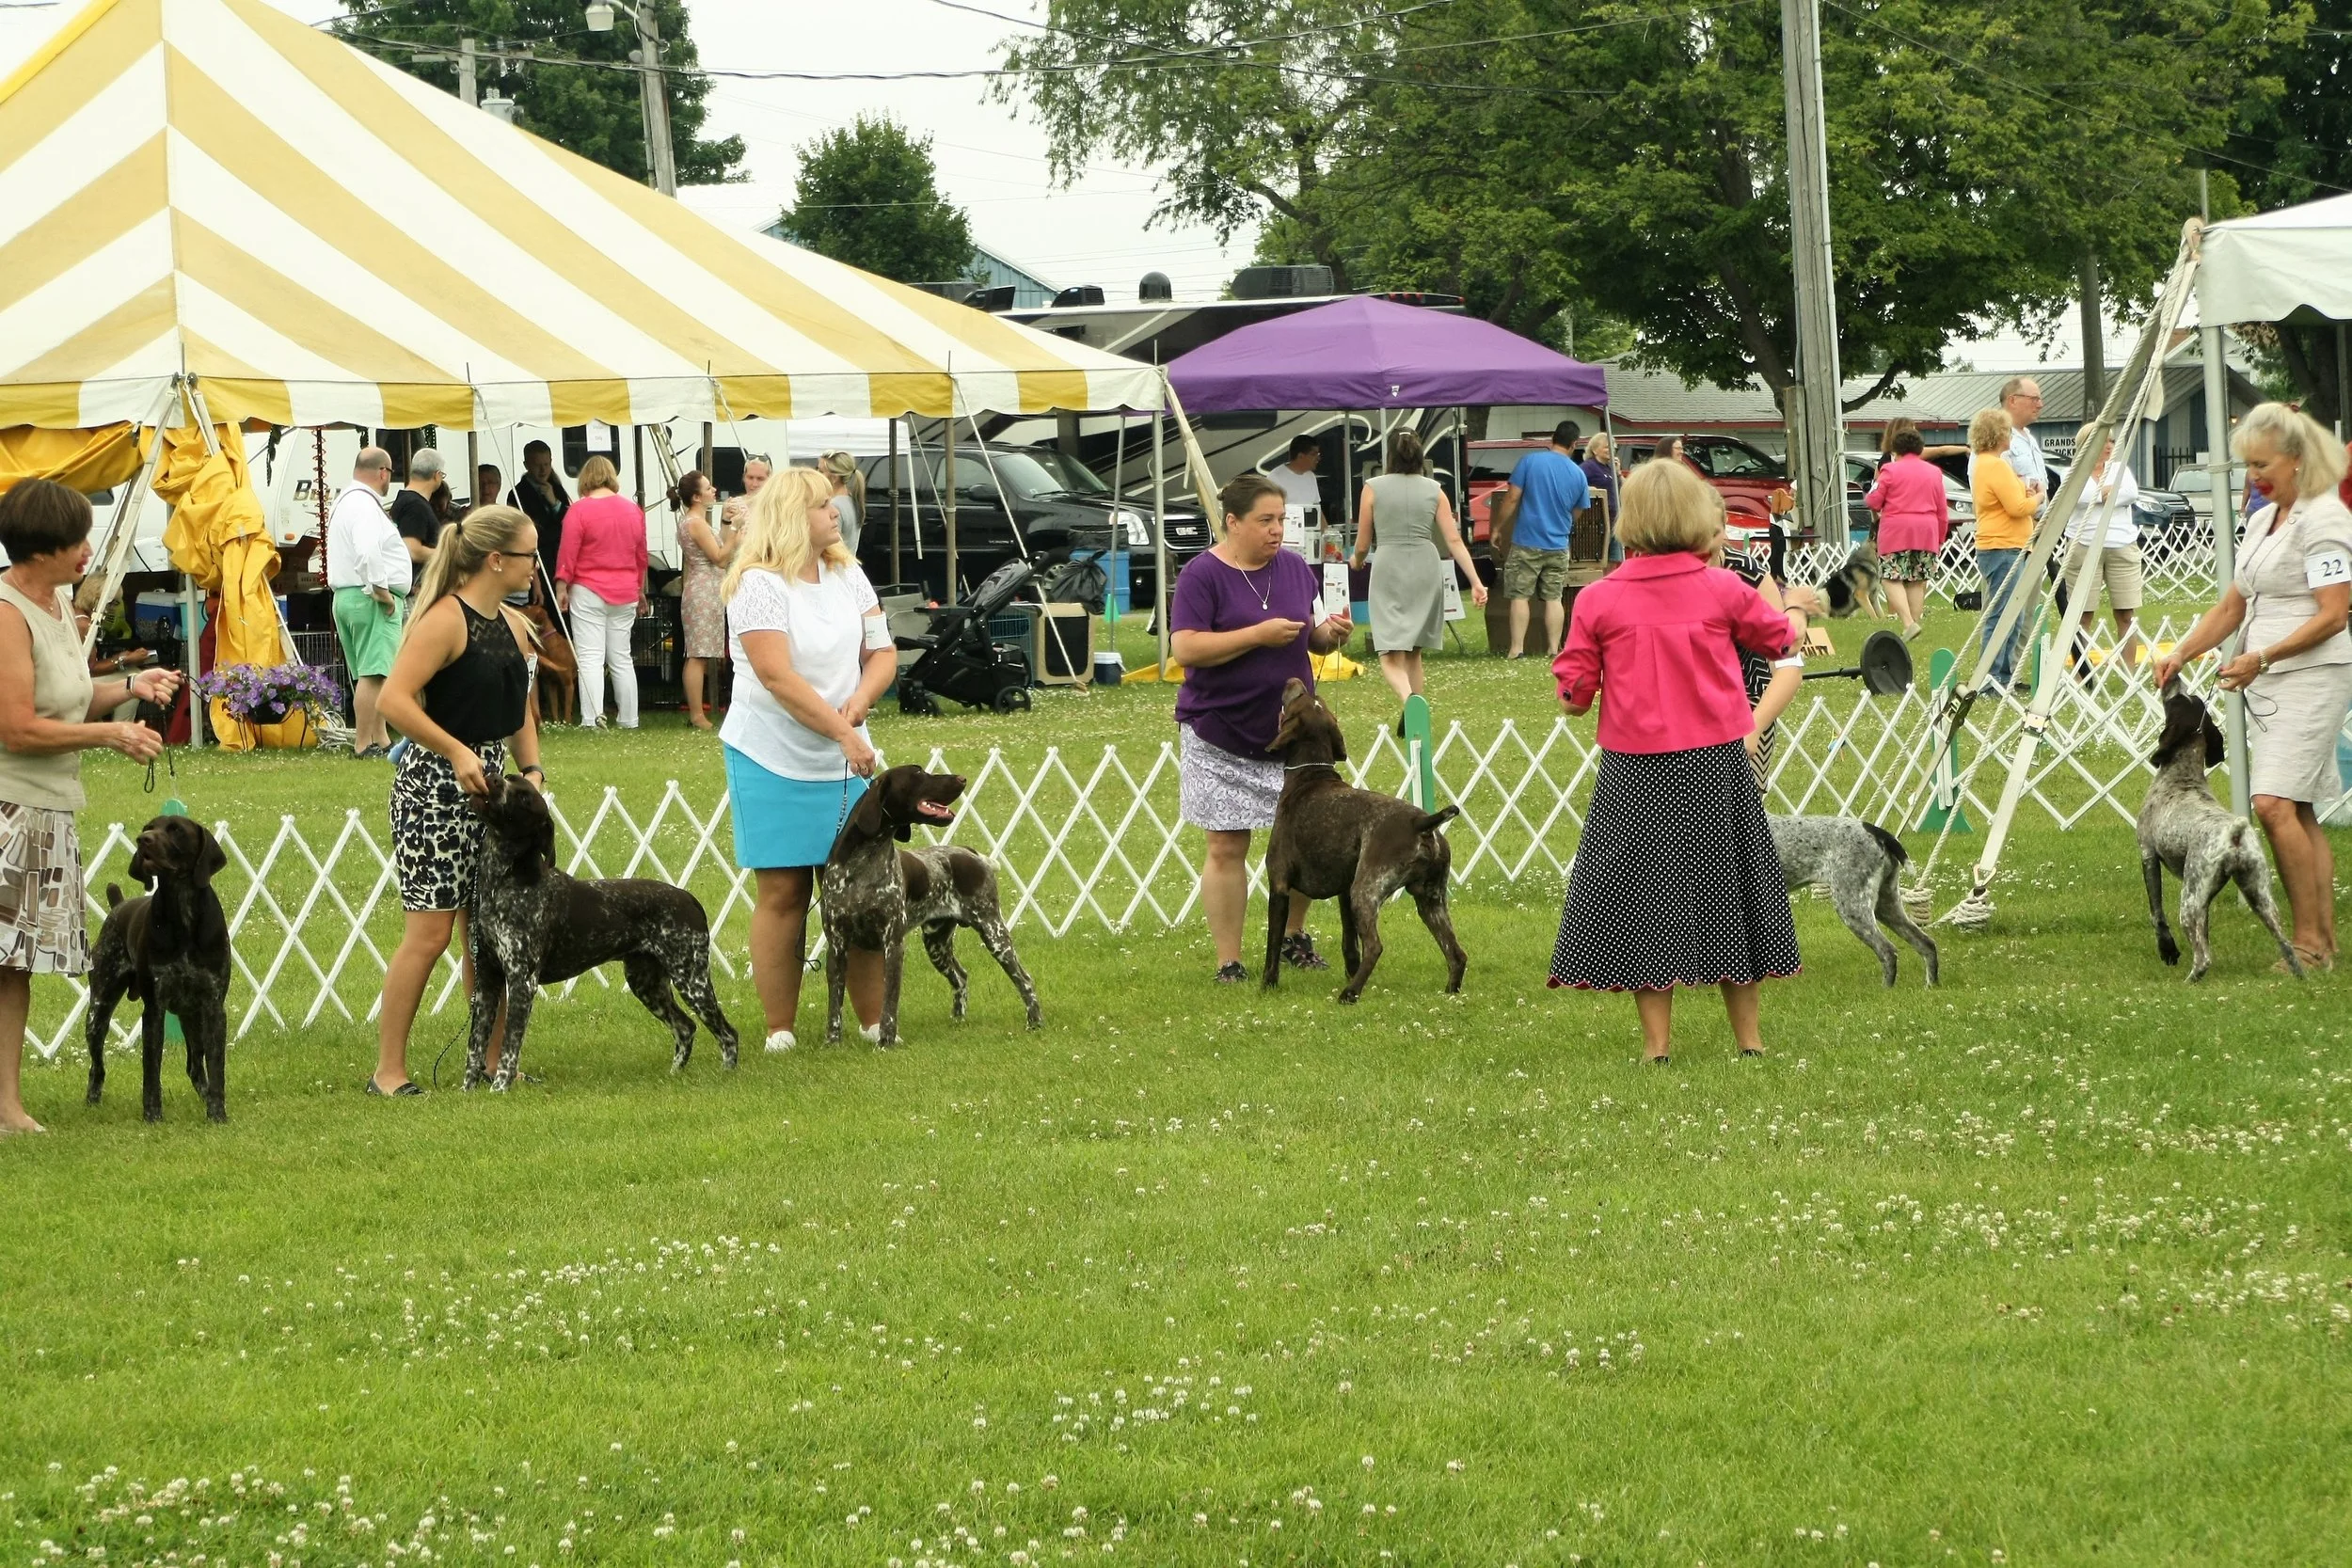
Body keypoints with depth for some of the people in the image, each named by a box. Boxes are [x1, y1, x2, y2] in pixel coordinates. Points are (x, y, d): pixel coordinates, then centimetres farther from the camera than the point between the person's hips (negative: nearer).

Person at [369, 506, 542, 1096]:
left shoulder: (514, 626, 12)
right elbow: (395, 699, -23)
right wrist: (457, 752, -25)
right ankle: (388, 1072, -4)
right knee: (429, 932, -9)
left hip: (488, 785, 8)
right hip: (434, 785, -8)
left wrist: (531, 769, 7)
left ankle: (493, 1061, 18)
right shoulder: (445, 621, -15)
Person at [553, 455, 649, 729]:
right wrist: (640, 589, 26)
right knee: (622, 659, 11)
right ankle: (628, 719, 12)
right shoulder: (633, 510, 6)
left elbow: (568, 554, -11)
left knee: (590, 657, -5)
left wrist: (561, 587, -3)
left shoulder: (579, 510, -9)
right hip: (625, 593, 5)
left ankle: (592, 718, -14)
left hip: (588, 593, -5)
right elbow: (641, 555, 15)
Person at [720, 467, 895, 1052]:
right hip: (772, 760, -5)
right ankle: (780, 1031, 5)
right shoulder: (759, 584, -13)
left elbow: (882, 654, 9)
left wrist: (859, 703, -12)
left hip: (843, 760, 5)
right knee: (782, 893, 0)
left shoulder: (849, 576, 7)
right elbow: (778, 676, -20)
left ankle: (875, 1021, 10)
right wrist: (844, 733, -22)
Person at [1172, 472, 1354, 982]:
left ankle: (1294, 938, 26)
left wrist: (1331, 634, -6)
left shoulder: (1295, 568, 7)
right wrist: (1259, 635, -22)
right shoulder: (1203, 574, -9)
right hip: (1223, 738, -5)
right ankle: (1228, 963, 4)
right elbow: (1185, 649, -18)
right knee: (1227, 848, -2)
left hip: (1292, 727, 5)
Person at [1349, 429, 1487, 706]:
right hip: (1426, 570, 3)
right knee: (1413, 652, 19)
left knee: (1392, 656, -8)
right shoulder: (1434, 490, 4)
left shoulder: (1373, 488, -2)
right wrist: (1476, 582, 0)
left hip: (1388, 569, -3)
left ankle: (1409, 700, -37)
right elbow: (1454, 541, -2)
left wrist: (1357, 561, 26)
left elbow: (1362, 544, 3)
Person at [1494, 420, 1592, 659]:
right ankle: (1553, 649, 9)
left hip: (1527, 542, -3)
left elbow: (1512, 498, -10)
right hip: (1558, 545, 3)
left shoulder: (1530, 461, -8)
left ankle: (1516, 649, -2)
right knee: (1553, 598, 10)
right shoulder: (1578, 475, 2)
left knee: (1519, 596, 2)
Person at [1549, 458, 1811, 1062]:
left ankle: (1657, 1041, 6)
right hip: (1716, 763, 1)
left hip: (1634, 771, -1)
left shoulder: (1598, 600, -7)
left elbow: (1574, 691, -4)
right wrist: (1795, 615, 38)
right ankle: (1748, 1035, 19)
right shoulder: (1723, 590, -4)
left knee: (1643, 898, 7)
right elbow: (1777, 638, 15)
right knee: (1724, 884, 13)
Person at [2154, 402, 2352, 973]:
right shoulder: (2262, 520, 17)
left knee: (2275, 802, -19)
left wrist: (2262, 658, -23)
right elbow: (2232, 608, 21)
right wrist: (2179, 655, 8)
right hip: (2267, 681, 9)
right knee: (2298, 812, 6)